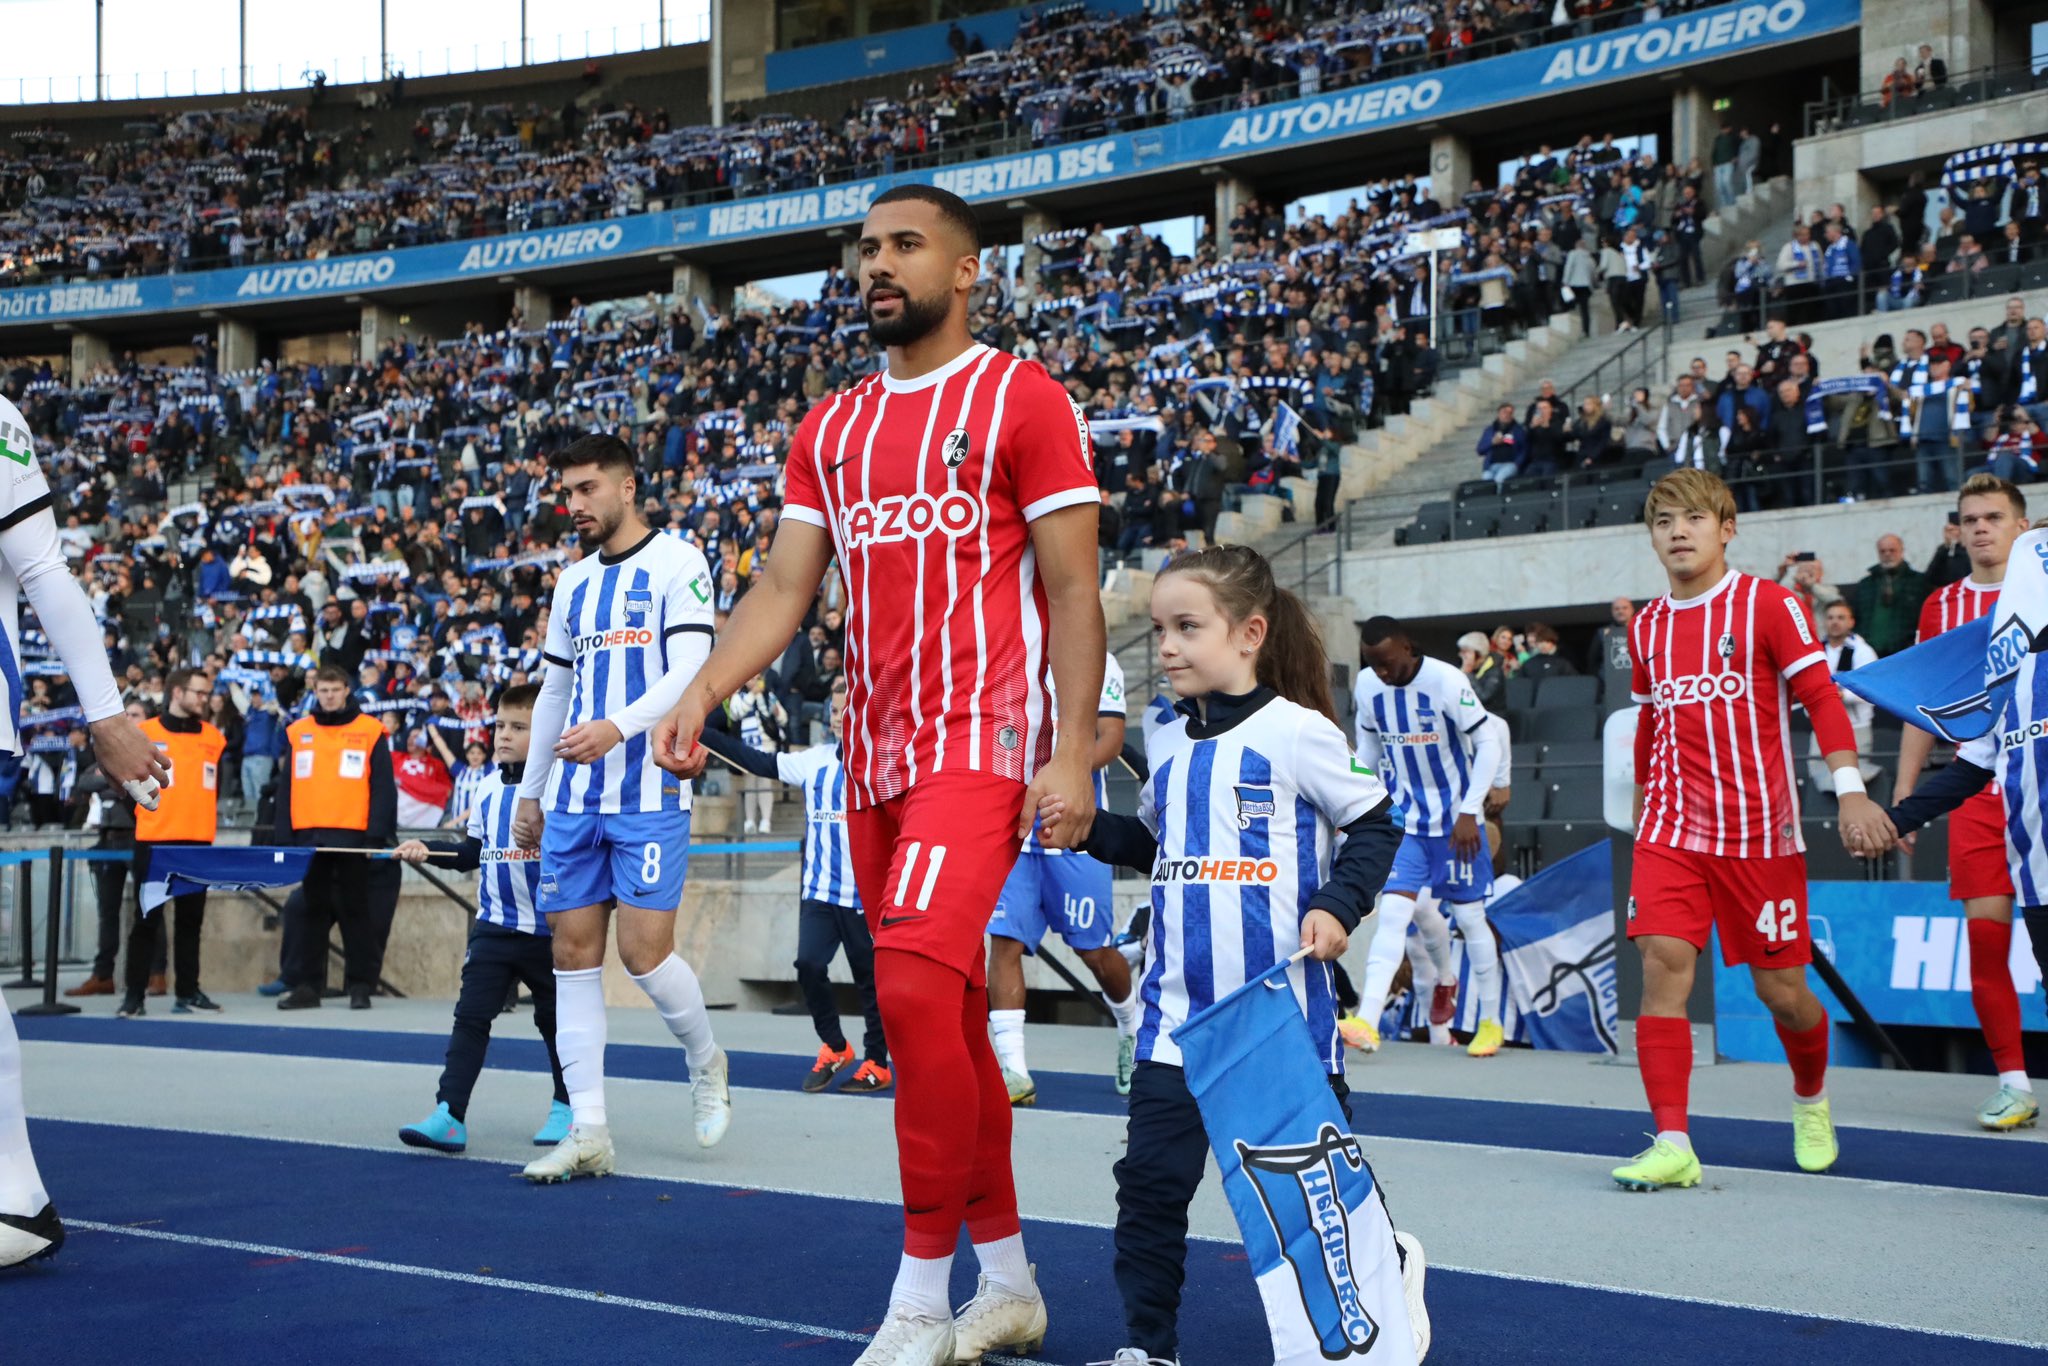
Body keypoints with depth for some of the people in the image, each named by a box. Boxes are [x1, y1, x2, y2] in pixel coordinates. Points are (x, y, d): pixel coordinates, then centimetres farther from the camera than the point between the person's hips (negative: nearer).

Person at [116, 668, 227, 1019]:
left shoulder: (214, 737, 10)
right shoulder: (144, 734, -3)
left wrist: (203, 814, 8)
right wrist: (145, 812, -2)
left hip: (198, 842, 4)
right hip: (153, 842, -4)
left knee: (191, 919, 8)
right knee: (147, 919, -3)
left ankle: (187, 991, 15)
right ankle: (134, 994, 0)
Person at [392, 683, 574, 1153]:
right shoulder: (489, 787, 7)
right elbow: (472, 852, 16)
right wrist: (426, 849, 4)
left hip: (548, 928, -5)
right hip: (494, 926, 5)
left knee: (555, 1019, 11)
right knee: (470, 1015, -5)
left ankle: (566, 1106, 29)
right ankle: (449, 1115, -8)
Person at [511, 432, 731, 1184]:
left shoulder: (676, 563, -3)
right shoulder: (574, 582, 18)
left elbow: (690, 669, -14)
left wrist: (617, 727, -28)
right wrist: (529, 792, 23)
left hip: (649, 791, -6)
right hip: (574, 796, 7)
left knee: (645, 951, -10)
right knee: (573, 952, 1)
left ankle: (706, 1061, 20)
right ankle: (588, 1131, 3)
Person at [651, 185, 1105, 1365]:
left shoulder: (1022, 400, -3)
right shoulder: (833, 429, 16)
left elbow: (1073, 590, -7)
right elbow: (784, 589, 12)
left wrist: (1073, 750, -15)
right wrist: (701, 697, -3)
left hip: (979, 746, -7)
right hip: (875, 757, 7)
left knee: (916, 988, -20)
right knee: (943, 1014, 10)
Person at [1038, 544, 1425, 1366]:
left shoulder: (1296, 733, -9)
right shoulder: (1168, 745, 10)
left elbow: (1372, 825, -3)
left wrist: (1339, 904, -17)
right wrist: (1087, 829, 6)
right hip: (1178, 1008, 5)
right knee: (1150, 1179, 1)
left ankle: (1391, 1268, 36)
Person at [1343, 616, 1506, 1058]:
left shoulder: (1447, 681, -18)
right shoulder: (1366, 685, -2)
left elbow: (1488, 744, -14)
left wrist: (1469, 813, -17)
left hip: (1455, 820, -3)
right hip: (1404, 818, 3)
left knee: (1469, 916, 4)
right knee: (1392, 912, -9)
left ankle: (1491, 1022, 19)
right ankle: (1367, 1023, -18)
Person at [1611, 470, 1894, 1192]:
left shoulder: (1767, 603, -4)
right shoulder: (1646, 627, 10)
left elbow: (1821, 696, -9)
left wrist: (1850, 790, -19)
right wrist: (1642, 807, 27)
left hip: (1761, 833, -3)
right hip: (1672, 828, 3)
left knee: (1781, 990, 3)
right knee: (1663, 962, -15)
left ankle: (1811, 1099, 35)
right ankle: (1672, 1145, -14)